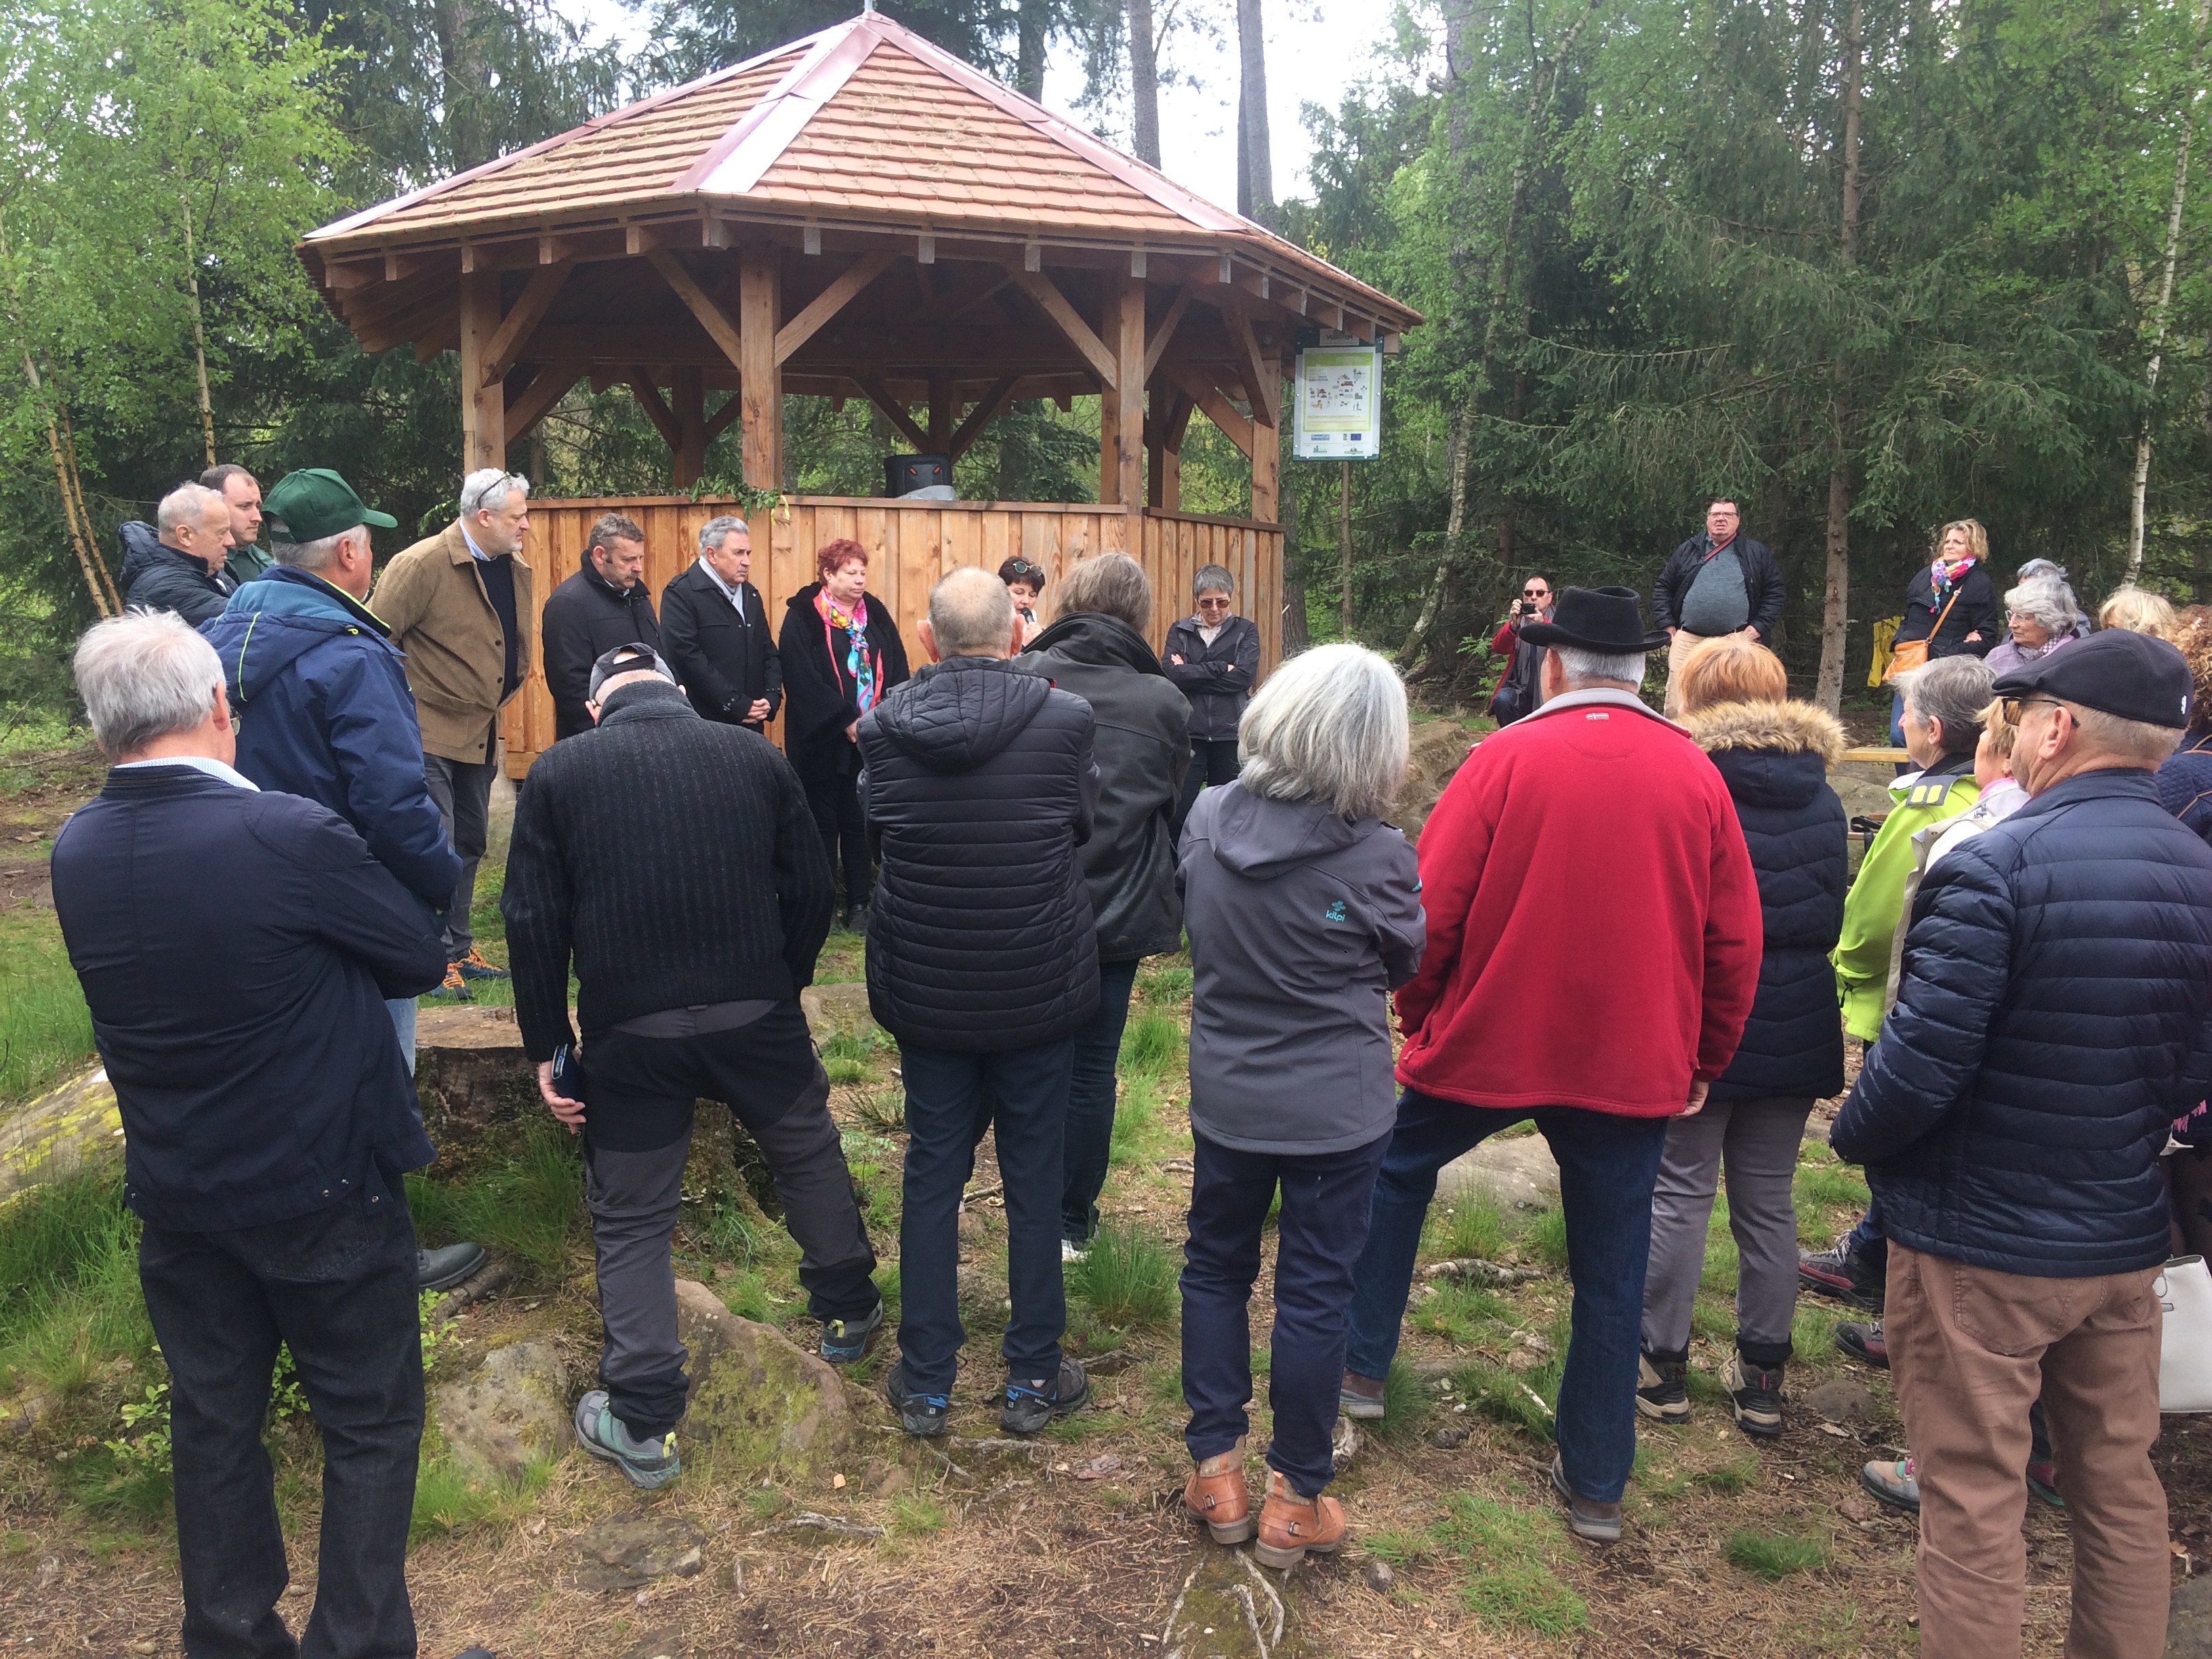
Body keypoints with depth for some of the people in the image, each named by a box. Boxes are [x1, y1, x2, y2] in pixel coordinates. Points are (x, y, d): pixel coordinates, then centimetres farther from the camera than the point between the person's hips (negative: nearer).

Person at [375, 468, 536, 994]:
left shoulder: (517, 570, 7)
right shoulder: (422, 565, -16)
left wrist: (498, 695, 14)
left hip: (481, 735, 8)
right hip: (428, 733, -8)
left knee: (470, 844, 15)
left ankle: (459, 947, 28)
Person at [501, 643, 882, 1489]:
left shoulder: (559, 772, -1)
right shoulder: (755, 755, 2)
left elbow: (534, 923, -3)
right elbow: (812, 890, 3)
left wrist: (546, 1045, 6)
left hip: (631, 1030, -1)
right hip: (756, 1014, 2)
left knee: (630, 1218, 12)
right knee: (810, 1154, 25)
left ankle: (642, 1421, 14)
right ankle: (846, 1310, 42)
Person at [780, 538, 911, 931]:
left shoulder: (875, 614, 9)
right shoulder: (803, 617, -6)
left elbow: (896, 670, 6)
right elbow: (802, 678, -14)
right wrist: (847, 720, -17)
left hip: (870, 739, 4)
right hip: (821, 739, -4)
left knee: (860, 824, 8)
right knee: (822, 822, 6)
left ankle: (859, 903, 16)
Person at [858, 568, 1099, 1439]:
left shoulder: (882, 726, -10)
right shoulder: (1064, 719, -16)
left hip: (925, 991, 2)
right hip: (1039, 988, -1)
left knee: (932, 1176, 14)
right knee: (1033, 1179, 13)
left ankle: (925, 1384, 25)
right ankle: (1033, 1377, 25)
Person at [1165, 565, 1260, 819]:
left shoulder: (1245, 631, 6)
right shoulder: (1180, 631, 8)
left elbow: (1244, 677, -9)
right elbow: (1172, 674, -8)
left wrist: (1191, 674, -8)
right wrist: (1221, 669, -11)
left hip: (1230, 735, 0)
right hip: (1187, 734, 0)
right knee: (1180, 809, -2)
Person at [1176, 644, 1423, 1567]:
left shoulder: (1207, 820, -12)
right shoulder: (1374, 856, -22)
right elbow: (1411, 962, -3)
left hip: (1225, 1098, 3)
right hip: (1335, 1110, -3)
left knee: (1216, 1268, 19)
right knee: (1314, 1294, 9)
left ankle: (1215, 1469, 30)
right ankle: (1295, 1498, 23)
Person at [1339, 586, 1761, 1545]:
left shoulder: (1507, 758, -10)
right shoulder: (1697, 776, -1)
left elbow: (1432, 910, -9)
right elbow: (1736, 942, 3)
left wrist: (1419, 1017, 7)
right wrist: (1703, 1063, 14)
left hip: (1485, 1044, -2)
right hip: (1636, 1065, 2)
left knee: (1395, 1173, 24)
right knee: (1612, 1276, 12)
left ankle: (1363, 1365, 32)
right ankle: (1597, 1485, 23)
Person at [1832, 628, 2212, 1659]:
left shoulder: (1993, 868, -22)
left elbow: (1920, 1062, -23)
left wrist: (1852, 1137, -5)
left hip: (1977, 1242, -7)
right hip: (2124, 1240, 7)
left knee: (1975, 1501, 6)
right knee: (2121, 1484, 21)